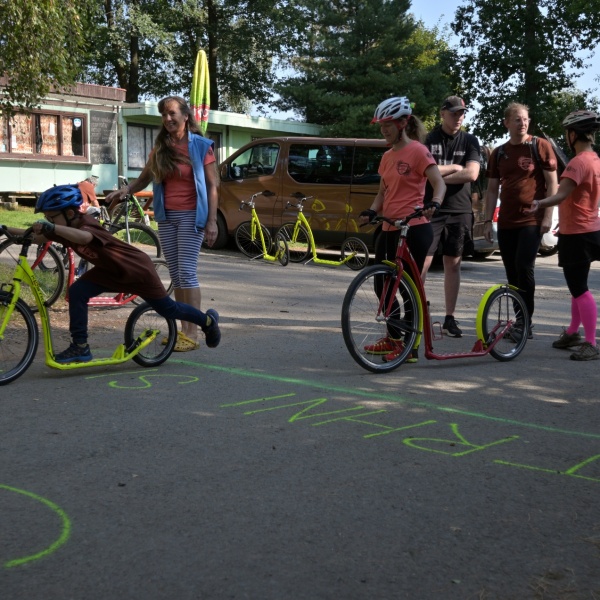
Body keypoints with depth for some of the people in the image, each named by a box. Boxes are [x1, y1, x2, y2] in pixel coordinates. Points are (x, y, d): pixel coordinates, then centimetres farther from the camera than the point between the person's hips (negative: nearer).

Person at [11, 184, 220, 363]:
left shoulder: (87, 225, -34)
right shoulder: (67, 229, -9)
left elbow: (83, 237, -58)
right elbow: (38, 237, -9)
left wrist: (51, 228, -68)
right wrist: (9, 230, -20)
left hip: (138, 269, -7)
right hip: (111, 269, 8)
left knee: (167, 309, 5)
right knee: (77, 292, -13)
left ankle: (208, 320, 32)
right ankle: (80, 347, -6)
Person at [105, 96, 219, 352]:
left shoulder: (201, 146, -4)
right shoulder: (160, 148, 10)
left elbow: (212, 186, -5)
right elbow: (144, 178, 15)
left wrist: (212, 221, -11)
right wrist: (126, 189, -6)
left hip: (191, 216, -5)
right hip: (166, 216, 6)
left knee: (187, 272, -11)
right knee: (175, 274, 7)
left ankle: (192, 333, -7)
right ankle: (183, 329, 14)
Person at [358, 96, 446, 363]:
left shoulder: (417, 151, -6)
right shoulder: (387, 156, 16)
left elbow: (439, 183, -13)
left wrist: (434, 205, -33)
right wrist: (371, 212, -1)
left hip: (414, 229, -8)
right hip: (389, 229, 8)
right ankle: (393, 338, 26)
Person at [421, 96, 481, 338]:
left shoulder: (470, 141, 8)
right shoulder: (428, 140, 3)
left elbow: (471, 174, -6)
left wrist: (439, 175, -7)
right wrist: (452, 168, -6)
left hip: (459, 211, 2)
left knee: (453, 264, 6)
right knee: (422, 262, -9)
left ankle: (450, 318, 12)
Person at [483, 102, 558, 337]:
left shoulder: (540, 146, -1)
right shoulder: (498, 153, 11)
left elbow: (552, 183, -2)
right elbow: (492, 189, 14)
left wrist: (547, 216, -9)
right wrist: (488, 221, 7)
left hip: (532, 221, -5)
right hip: (506, 222, 5)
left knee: (524, 269, -13)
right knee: (512, 274, 6)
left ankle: (526, 323, -4)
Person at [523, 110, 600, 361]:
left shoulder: (579, 162, -19)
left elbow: (561, 195, -33)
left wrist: (540, 204, -49)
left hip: (576, 234, -10)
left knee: (579, 288, -7)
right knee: (578, 285, 20)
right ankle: (573, 332, 32)